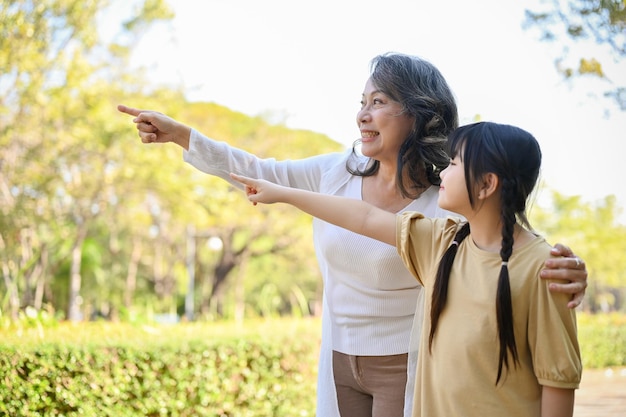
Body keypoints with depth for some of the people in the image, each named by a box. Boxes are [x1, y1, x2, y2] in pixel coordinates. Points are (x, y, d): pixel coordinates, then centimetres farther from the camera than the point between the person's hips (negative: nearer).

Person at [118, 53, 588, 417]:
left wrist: (565, 276, -50)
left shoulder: (444, 206, -18)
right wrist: (180, 134, 3)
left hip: (406, 368, -4)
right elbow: (260, 173, 6)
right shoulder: (338, 173, -3)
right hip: (340, 362, 5)